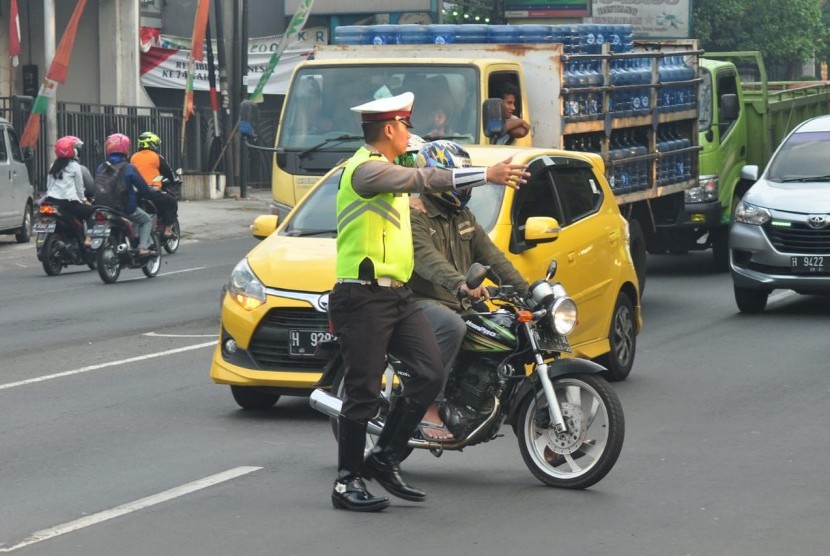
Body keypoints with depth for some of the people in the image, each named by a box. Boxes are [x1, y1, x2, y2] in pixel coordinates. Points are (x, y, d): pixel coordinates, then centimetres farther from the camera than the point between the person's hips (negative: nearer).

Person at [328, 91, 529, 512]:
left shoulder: (384, 170, 21)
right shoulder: (366, 168, -12)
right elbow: (422, 179, -25)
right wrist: (485, 176, -30)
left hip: (396, 295, 9)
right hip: (363, 298, -9)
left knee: (429, 373, -2)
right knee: (364, 392, -6)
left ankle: (385, 458, 9)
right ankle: (347, 482, 2)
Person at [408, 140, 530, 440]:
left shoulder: (463, 217, 19)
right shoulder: (414, 216, -10)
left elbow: (492, 256, 13)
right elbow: (427, 259, -28)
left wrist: (526, 290, -1)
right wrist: (462, 285, -45)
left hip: (459, 304, 9)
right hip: (420, 301, -9)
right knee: (452, 327, -38)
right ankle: (428, 408, -34)